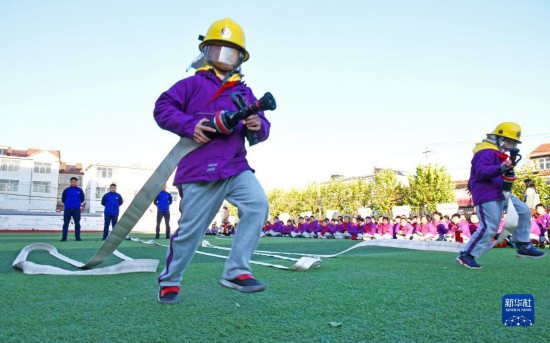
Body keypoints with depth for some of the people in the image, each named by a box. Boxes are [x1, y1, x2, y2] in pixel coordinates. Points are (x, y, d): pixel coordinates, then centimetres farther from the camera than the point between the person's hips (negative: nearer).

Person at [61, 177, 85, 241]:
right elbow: (63, 199, 11)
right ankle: (64, 237, 1)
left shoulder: (80, 190, 6)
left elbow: (82, 199, 13)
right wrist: (67, 203, 10)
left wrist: (78, 204, 11)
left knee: (77, 223, 3)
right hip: (67, 209, -1)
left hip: (77, 209, 1)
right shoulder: (66, 190, 4)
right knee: (66, 223, -1)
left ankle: (77, 237, 6)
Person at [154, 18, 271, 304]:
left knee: (258, 205, -20)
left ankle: (236, 272, -10)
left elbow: (260, 130, 14)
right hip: (199, 170, -3)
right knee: (190, 229, 1)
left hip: (235, 167, 4)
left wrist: (258, 126, -11)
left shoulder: (245, 93, 17)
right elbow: (162, 108, 0)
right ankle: (169, 281, 24)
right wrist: (189, 125, -15)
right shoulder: (193, 84, 7)